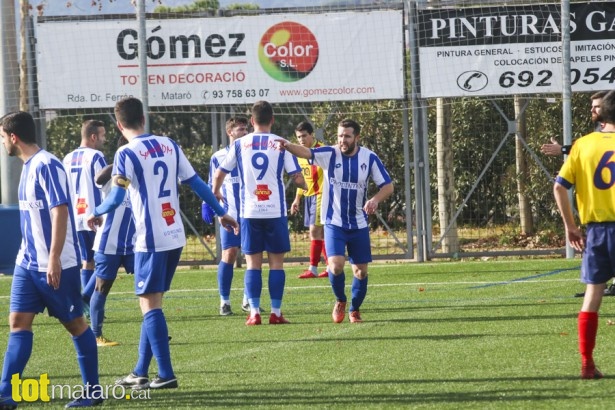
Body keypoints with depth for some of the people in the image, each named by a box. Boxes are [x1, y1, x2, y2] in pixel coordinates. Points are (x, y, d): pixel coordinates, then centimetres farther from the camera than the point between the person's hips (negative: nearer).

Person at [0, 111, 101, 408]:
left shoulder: (47, 166, -16)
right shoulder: (28, 166, 12)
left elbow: (60, 211, -21)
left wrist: (54, 258, -24)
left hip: (57, 266, -9)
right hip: (28, 262, 9)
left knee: (75, 323, 3)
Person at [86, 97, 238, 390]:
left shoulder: (126, 154, -10)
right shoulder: (169, 145, 9)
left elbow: (116, 198, -15)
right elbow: (195, 182, 12)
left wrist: (96, 214, 5)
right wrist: (221, 213, 21)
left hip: (151, 240, -7)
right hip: (175, 236, 7)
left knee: (150, 304, -2)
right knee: (152, 303, 14)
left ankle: (166, 375, -8)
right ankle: (141, 373, 19)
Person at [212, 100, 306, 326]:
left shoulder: (239, 144, 3)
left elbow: (219, 174, 8)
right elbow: (296, 176, -3)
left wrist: (216, 193, 28)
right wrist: (304, 185, 21)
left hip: (249, 212, 1)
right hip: (275, 211, -1)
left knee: (253, 263, 5)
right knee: (276, 262, 5)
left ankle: (254, 312, -1)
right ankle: (276, 312, 2)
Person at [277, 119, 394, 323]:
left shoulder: (369, 158, -4)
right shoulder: (330, 154, -9)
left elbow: (388, 186, -1)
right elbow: (306, 152, -28)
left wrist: (375, 199, -23)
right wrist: (288, 146, -49)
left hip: (359, 225, 2)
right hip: (334, 223, -2)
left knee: (361, 271, 5)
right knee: (336, 265, -18)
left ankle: (354, 310, 28)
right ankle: (340, 301, 11)